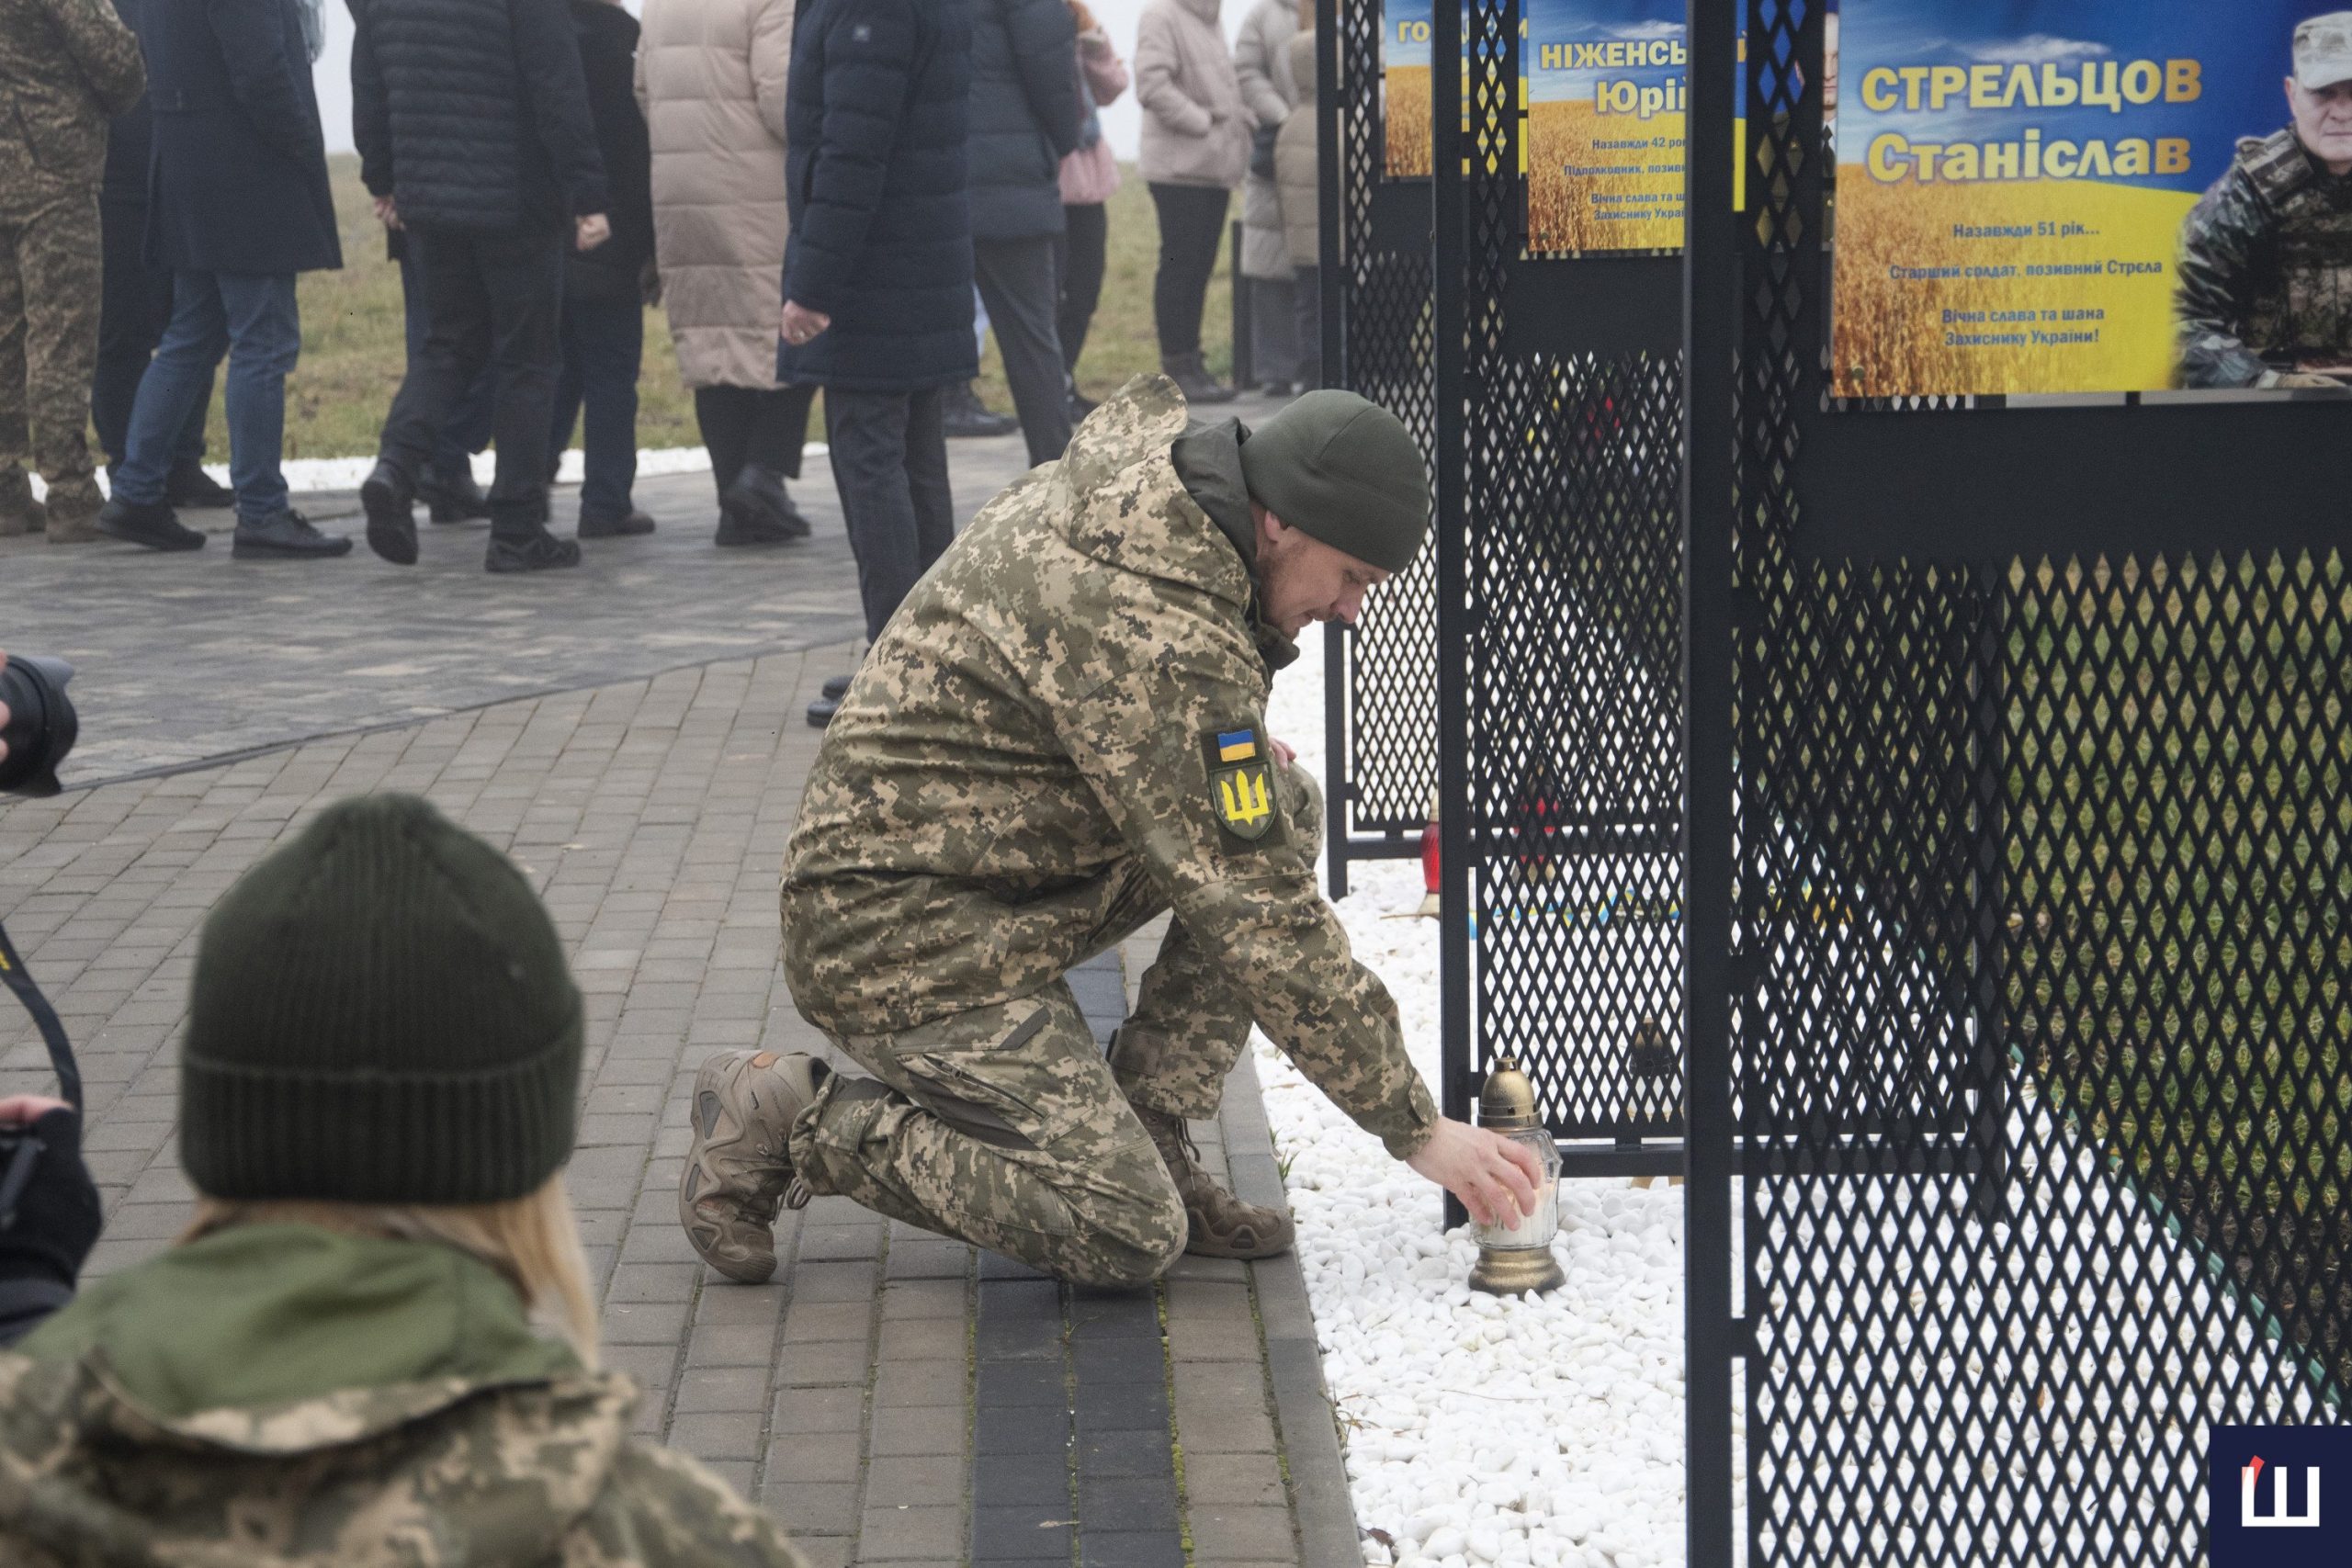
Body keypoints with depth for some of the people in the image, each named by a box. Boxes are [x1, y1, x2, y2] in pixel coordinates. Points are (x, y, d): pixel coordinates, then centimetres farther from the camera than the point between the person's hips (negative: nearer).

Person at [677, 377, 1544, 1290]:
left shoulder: (1131, 469, 2)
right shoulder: (1160, 641, -27)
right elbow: (1258, 915, -25)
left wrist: (1236, 752, 6)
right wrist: (1416, 1128, -19)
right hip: (902, 941, -10)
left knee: (1284, 810, 2)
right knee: (1128, 1237, -15)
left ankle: (1144, 1134, 5)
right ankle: (791, 1121, -2)